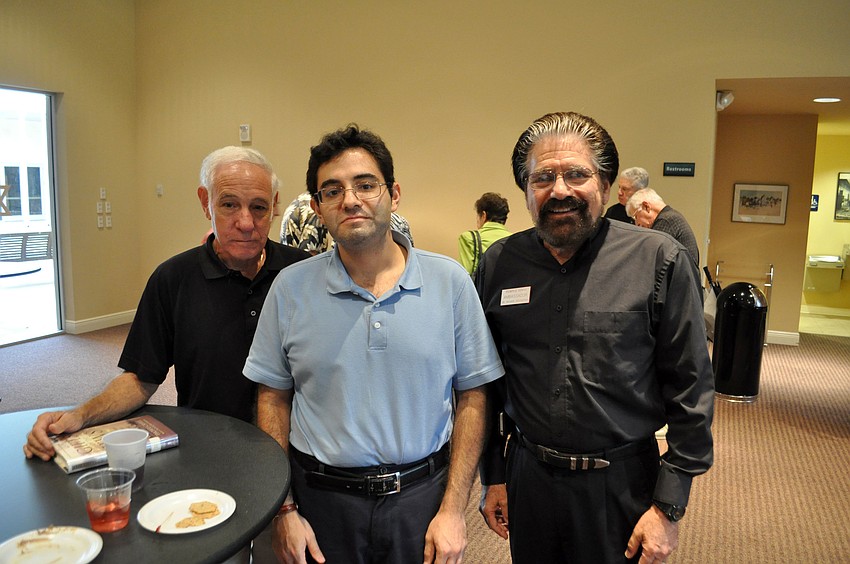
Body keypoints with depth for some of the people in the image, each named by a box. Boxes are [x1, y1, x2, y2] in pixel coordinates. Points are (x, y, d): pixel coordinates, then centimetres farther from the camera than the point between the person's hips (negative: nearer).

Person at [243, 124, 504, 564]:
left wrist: (453, 509, -6)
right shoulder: (290, 288, -5)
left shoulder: (451, 282, -7)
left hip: (421, 494, 0)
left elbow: (471, 398, -3)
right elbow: (273, 398, 2)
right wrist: (284, 510, -2)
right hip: (322, 498, 1)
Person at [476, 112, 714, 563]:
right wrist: (492, 475, 9)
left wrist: (669, 507, -7)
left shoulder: (661, 260, -11)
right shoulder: (499, 264, -2)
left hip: (623, 482, -2)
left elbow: (691, 392, -8)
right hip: (527, 476, 3)